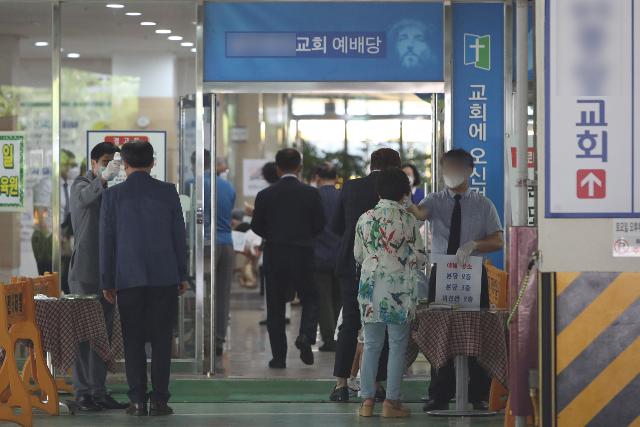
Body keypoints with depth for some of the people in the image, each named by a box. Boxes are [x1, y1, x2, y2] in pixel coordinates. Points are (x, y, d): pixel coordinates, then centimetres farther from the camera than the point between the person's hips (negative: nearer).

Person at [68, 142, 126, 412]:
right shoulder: (81, 185, -4)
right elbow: (85, 197, -29)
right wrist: (103, 178, -46)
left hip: (107, 271, 7)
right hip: (85, 271, -7)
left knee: (104, 333, 8)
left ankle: (99, 391, 12)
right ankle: (82, 392, -5)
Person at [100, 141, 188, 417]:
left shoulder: (113, 195, 0)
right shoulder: (168, 192, 1)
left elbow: (106, 240, 2)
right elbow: (179, 236, 4)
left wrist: (107, 281, 9)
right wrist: (182, 275, 11)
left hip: (128, 279, 0)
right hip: (165, 277, 0)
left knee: (133, 341, 4)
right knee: (161, 339, 3)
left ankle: (138, 401, 1)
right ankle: (159, 400, -1)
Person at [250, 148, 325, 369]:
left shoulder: (265, 195, -4)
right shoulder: (311, 194, -5)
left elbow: (257, 227, 1)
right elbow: (319, 226, -1)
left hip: (274, 257, 1)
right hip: (303, 255, 0)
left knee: (275, 307, 7)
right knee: (310, 299, 15)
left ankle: (279, 356, 6)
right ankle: (306, 335, -12)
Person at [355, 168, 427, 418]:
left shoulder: (365, 219, 1)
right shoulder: (408, 221, -7)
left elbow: (358, 255, 9)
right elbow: (420, 258, -3)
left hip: (371, 286, 3)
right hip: (400, 289, -3)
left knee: (371, 345, 9)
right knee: (397, 346, 4)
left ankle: (367, 400, 8)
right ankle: (391, 402, 3)